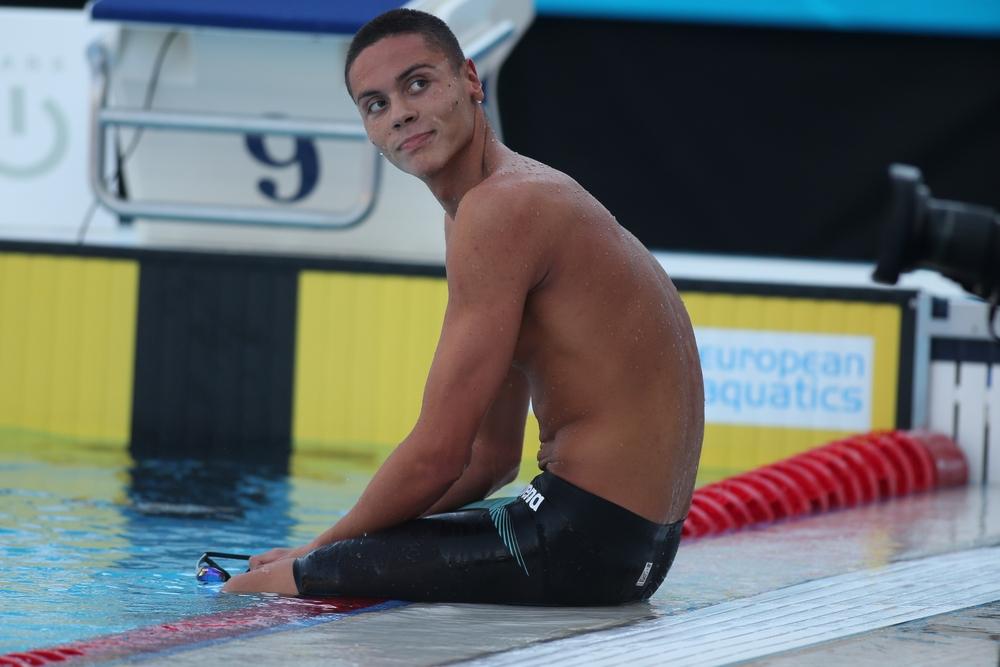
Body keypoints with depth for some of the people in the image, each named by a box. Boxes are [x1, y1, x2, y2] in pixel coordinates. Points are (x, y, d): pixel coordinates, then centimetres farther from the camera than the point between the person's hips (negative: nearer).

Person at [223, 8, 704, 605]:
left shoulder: (501, 210, -14)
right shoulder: (525, 199, 19)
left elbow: (437, 456, -15)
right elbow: (492, 456, 21)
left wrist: (322, 552, -1)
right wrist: (332, 547, 15)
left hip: (583, 537, -11)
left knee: (265, 586, -10)